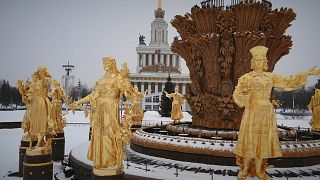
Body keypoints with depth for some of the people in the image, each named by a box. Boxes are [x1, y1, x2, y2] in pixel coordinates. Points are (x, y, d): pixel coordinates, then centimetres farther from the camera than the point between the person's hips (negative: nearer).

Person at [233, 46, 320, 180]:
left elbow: (289, 82, 8)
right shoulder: (246, 77, 1)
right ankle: (244, 169, 10)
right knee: (250, 140, -2)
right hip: (252, 112, -3)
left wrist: (307, 74, 0)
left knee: (262, 140, 6)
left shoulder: (271, 77, 10)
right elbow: (237, 94, -1)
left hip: (267, 113, 3)